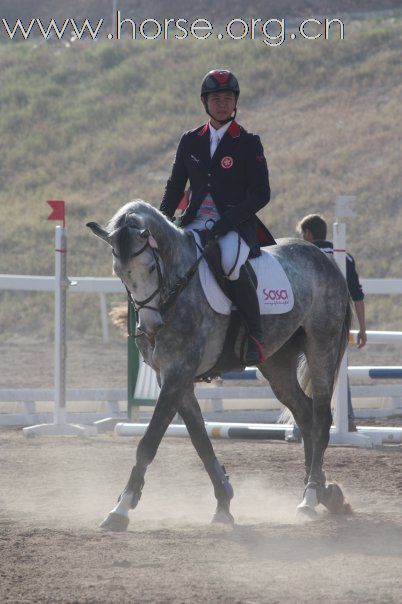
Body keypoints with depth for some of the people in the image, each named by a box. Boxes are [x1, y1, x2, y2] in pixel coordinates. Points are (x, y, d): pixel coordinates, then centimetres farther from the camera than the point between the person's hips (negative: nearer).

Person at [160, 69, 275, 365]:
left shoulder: (248, 143, 1)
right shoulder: (191, 141, 13)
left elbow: (260, 194, -5)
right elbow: (175, 186, 18)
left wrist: (226, 222, -17)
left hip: (236, 226, -5)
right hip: (195, 223, 5)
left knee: (230, 263, -37)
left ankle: (255, 337, -24)